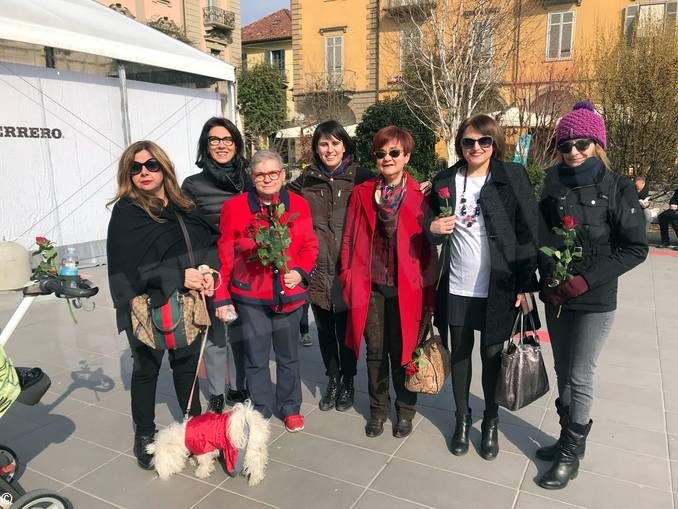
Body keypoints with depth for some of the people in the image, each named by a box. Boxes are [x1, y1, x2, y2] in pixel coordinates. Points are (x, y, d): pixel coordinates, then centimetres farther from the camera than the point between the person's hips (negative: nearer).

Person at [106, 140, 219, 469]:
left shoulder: (184, 207, 7)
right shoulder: (126, 211, -6)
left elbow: (210, 241, 4)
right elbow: (129, 264, -16)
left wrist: (209, 270, -16)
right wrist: (178, 276, -21)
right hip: (146, 305, -3)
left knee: (187, 364, 16)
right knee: (147, 369, 10)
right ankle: (144, 436, 28)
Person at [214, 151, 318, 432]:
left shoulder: (299, 205, -2)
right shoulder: (234, 207, -7)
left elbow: (310, 246, 5)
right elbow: (225, 255, -4)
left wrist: (301, 271, -12)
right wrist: (222, 297, -4)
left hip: (289, 295, 2)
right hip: (250, 297, -1)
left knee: (288, 356, 15)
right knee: (256, 358, 8)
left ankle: (290, 407, 35)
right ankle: (261, 410, 29)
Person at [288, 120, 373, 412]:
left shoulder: (361, 178, -2)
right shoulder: (305, 181, 7)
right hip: (317, 268, 3)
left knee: (346, 327, 10)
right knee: (324, 328, 15)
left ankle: (347, 381, 30)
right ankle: (332, 379, 34)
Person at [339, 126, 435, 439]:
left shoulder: (420, 196, -3)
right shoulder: (362, 193, 4)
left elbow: (427, 245, -2)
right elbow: (350, 238, 5)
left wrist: (426, 288, -4)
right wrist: (349, 278, 0)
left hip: (406, 287, -2)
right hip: (371, 286, 2)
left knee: (403, 351, 10)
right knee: (375, 352, 12)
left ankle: (405, 410, 32)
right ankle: (378, 409, 32)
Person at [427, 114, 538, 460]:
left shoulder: (513, 177, -5)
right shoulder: (445, 181, 3)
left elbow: (528, 233, -6)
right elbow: (433, 228, 12)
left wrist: (526, 284, -9)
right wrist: (433, 228, -12)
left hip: (499, 289, -2)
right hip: (456, 288, 2)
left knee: (492, 355, 12)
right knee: (459, 354, 14)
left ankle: (491, 422, 33)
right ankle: (462, 418, 35)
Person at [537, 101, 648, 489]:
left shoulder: (617, 187, -9)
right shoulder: (554, 181, 1)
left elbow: (636, 247, -8)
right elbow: (541, 231, 1)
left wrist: (586, 279, -17)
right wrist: (550, 275, -14)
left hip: (596, 300, -4)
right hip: (556, 295, 4)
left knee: (580, 378, 3)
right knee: (563, 373, 15)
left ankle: (571, 455, 21)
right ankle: (570, 438, 34)